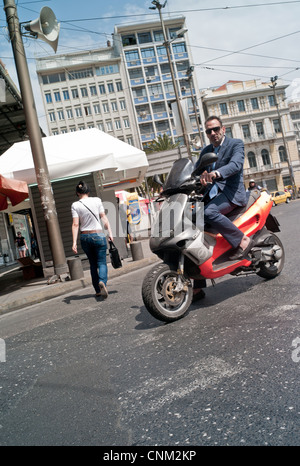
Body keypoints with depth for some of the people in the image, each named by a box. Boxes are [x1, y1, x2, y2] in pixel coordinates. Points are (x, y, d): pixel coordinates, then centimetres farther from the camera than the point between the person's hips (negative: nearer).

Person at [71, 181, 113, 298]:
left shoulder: (75, 205, -2)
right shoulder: (97, 200, -1)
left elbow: (75, 224, -8)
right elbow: (103, 217, -2)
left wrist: (74, 242, -9)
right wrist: (110, 232, 2)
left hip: (85, 237, 2)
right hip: (98, 235, -2)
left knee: (92, 264, 15)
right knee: (101, 262, 1)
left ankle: (98, 290, 18)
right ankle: (102, 281, -28)